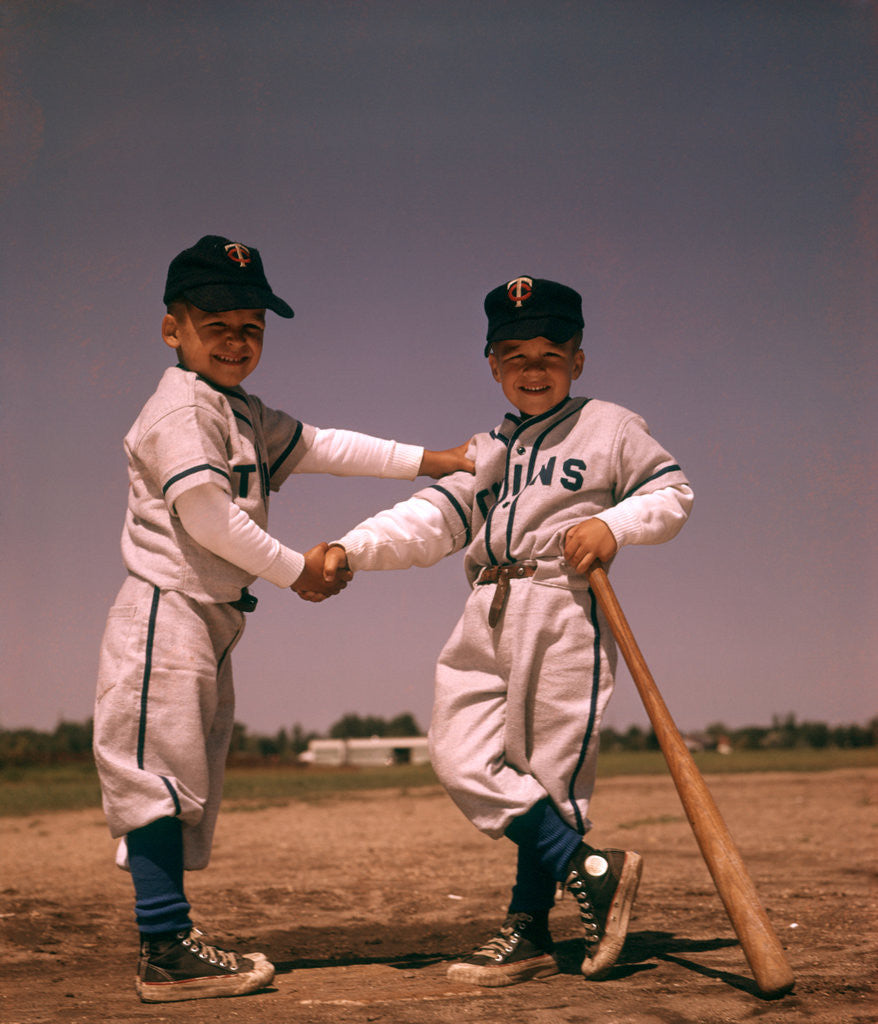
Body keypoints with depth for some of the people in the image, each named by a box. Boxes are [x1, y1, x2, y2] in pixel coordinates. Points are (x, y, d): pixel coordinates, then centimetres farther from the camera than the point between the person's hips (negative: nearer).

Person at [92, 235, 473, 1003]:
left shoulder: (248, 415, 18)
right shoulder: (182, 409, -12)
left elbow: (324, 448, 18)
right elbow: (207, 516, -19)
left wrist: (431, 461, 14)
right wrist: (295, 570, -10)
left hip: (212, 623, 10)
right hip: (165, 616, -10)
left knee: (190, 784, 11)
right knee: (158, 774, -8)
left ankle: (172, 939, 17)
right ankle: (165, 948, -7)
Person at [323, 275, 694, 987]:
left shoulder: (610, 428, 8)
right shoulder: (485, 451, 21)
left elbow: (672, 493, 7)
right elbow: (429, 521, 10)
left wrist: (613, 525, -11)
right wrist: (351, 549, -5)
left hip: (566, 613, -5)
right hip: (486, 620, 5)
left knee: (550, 771, -4)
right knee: (462, 759, -7)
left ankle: (529, 930, 8)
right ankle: (589, 870, -1)